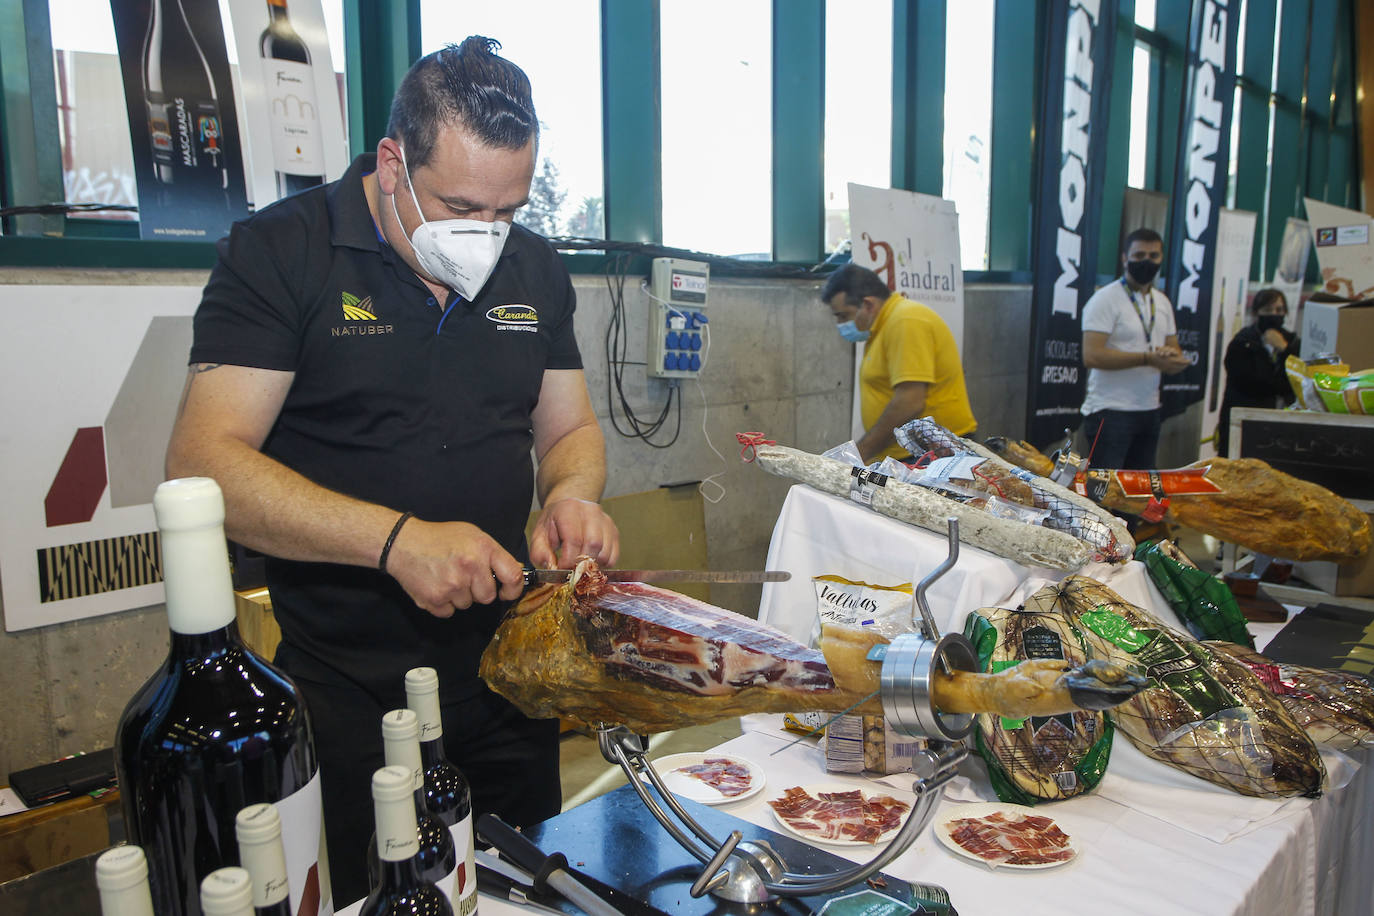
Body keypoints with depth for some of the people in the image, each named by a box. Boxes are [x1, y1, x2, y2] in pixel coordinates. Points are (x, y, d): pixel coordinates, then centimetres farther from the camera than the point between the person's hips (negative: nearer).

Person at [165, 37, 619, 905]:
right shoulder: (281, 251, -11)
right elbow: (202, 461, -18)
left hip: (507, 673, 5)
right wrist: (398, 538, -29)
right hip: (343, 689, -4)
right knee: (353, 897, 16)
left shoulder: (536, 267, 4)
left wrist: (572, 494, -13)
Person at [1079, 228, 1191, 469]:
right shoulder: (1105, 299, -9)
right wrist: (1147, 358, -20)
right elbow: (1091, 356, -20)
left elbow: (1175, 353, 19)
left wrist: (1173, 357, -6)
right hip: (1110, 412, -8)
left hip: (1149, 411, 8)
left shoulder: (1162, 302, 15)